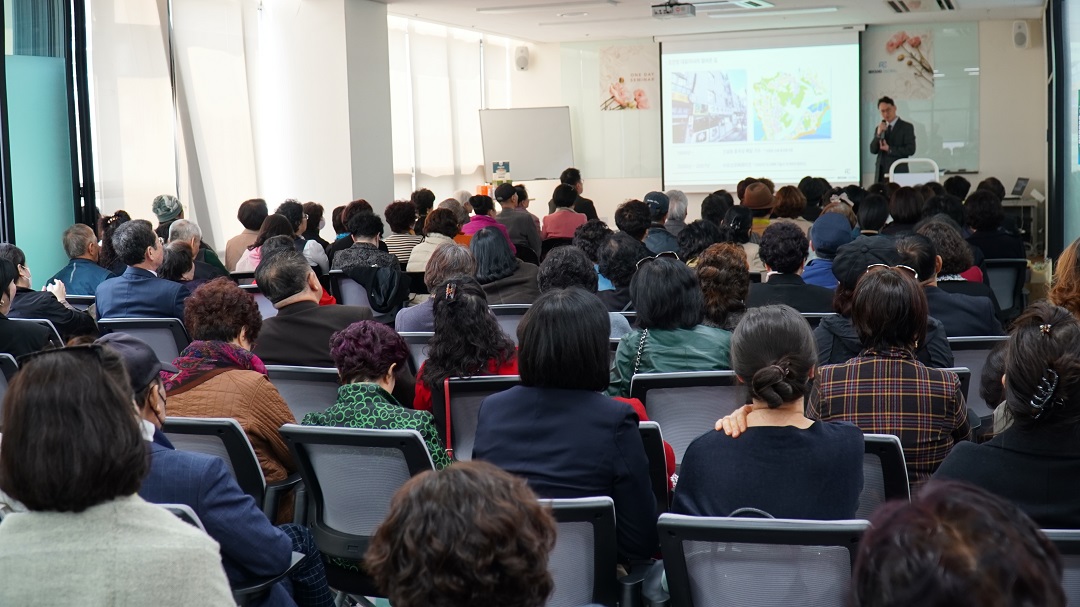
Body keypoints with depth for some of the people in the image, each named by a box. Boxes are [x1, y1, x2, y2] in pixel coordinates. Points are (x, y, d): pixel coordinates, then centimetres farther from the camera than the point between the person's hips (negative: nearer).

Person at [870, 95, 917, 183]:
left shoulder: (907, 127, 3)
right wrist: (878, 134, -7)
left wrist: (889, 149, -11)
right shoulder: (879, 128, 16)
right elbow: (873, 150, 8)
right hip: (881, 173, 4)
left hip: (899, 173, -4)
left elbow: (910, 150, -6)